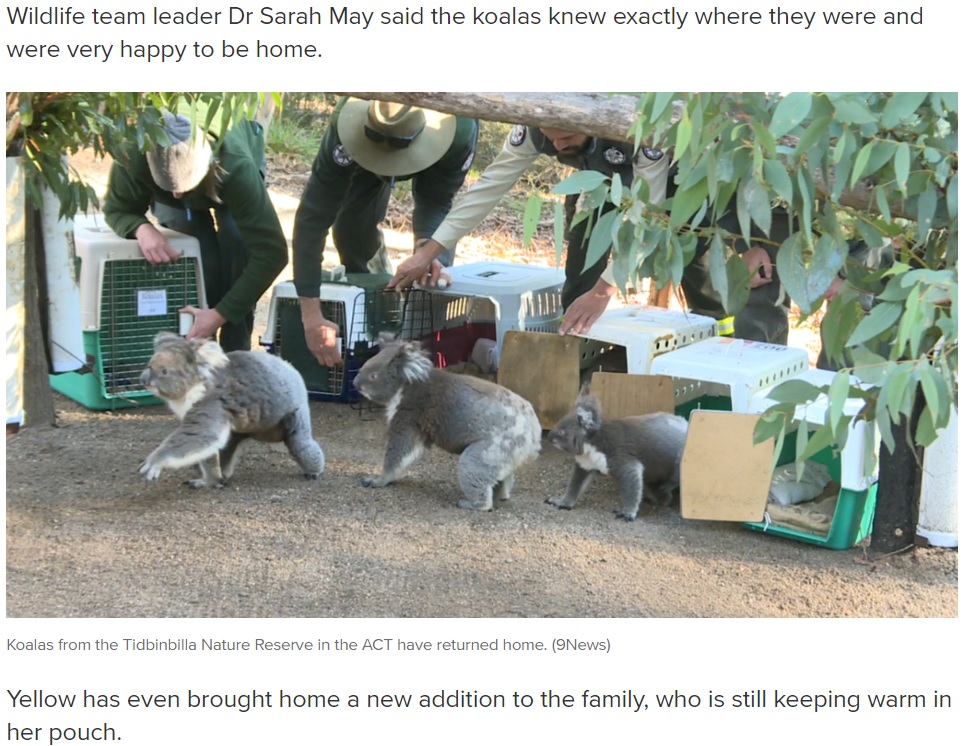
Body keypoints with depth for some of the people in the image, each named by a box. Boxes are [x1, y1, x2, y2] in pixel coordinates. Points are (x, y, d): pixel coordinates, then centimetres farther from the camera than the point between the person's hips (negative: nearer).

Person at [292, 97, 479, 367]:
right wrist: (311, 315, -51)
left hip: (431, 153, 0)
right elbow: (313, 216, -46)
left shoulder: (459, 132, -44)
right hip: (364, 146, 0)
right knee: (350, 225, -10)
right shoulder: (346, 128, -45)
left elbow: (436, 201, -29)